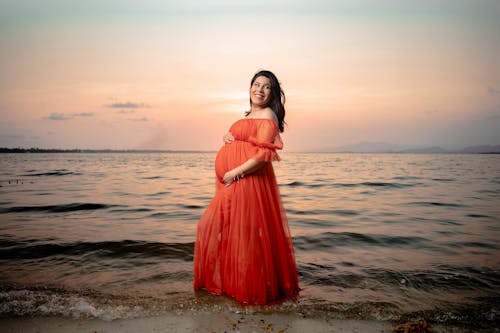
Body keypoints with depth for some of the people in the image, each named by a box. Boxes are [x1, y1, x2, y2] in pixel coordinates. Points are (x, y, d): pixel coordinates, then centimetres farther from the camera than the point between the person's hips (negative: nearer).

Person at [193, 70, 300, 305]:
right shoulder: (249, 116, 20)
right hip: (231, 184, 10)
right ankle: (227, 281, 32)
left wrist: (235, 173, -17)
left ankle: (252, 288, 15)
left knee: (245, 233, -3)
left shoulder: (267, 116, -8)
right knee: (214, 227, 16)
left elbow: (263, 155, -19)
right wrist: (227, 138, 7)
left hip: (249, 182, -10)